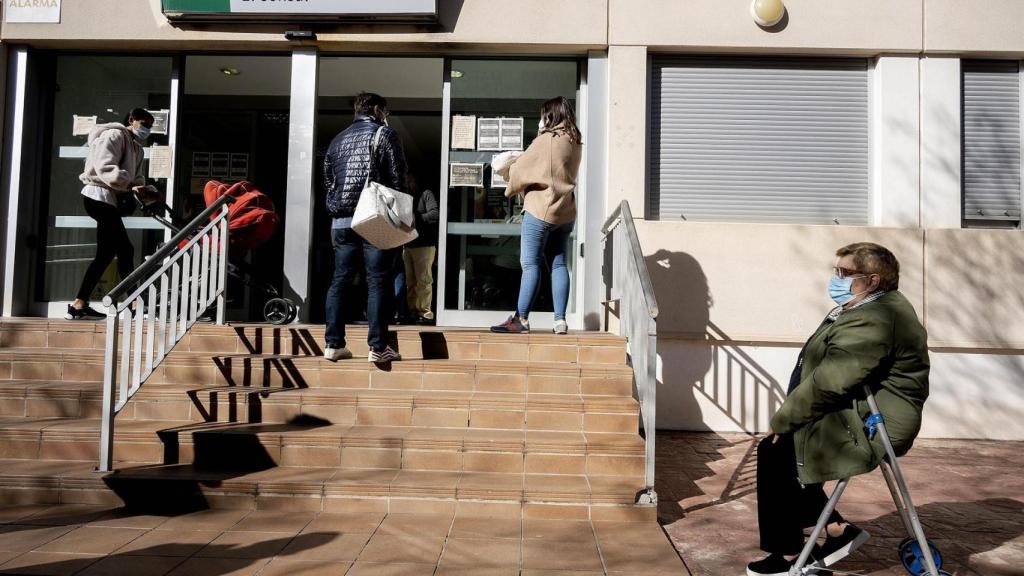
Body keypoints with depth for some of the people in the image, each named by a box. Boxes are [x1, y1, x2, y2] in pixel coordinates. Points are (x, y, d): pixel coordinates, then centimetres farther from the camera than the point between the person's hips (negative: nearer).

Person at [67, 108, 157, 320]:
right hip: (100, 196, -10)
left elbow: (136, 177, 16)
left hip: (109, 200, 10)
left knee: (105, 254, 9)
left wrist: (146, 191, -6)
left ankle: (79, 305, 11)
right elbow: (105, 168, -21)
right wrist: (131, 186, -31)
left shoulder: (137, 148, 23)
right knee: (125, 250, -11)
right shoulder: (114, 135, -7)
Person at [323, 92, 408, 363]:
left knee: (339, 282, 8)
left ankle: (334, 344, 9)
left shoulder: (337, 140, 18)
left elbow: (328, 183, 19)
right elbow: (397, 180, -5)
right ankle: (378, 347, -5)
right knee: (378, 283, -4)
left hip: (342, 222, 5)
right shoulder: (385, 134, 1)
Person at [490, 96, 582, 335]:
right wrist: (519, 164, 16)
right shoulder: (575, 142, 12)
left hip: (541, 210, -7)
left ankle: (521, 319, -4)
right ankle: (560, 320, 5)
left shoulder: (547, 139, -12)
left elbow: (522, 169, -7)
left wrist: (511, 168, 15)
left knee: (530, 264, -5)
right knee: (558, 264, 7)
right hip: (565, 212, 8)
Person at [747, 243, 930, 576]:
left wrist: (781, 420, -15)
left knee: (776, 452, -9)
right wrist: (788, 418, 8)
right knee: (781, 448, 10)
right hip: (860, 412, 11)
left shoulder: (872, 321, -24)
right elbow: (826, 375, 15)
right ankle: (838, 531, 17)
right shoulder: (870, 308, 13)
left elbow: (828, 383, -27)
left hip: (870, 426, -11)